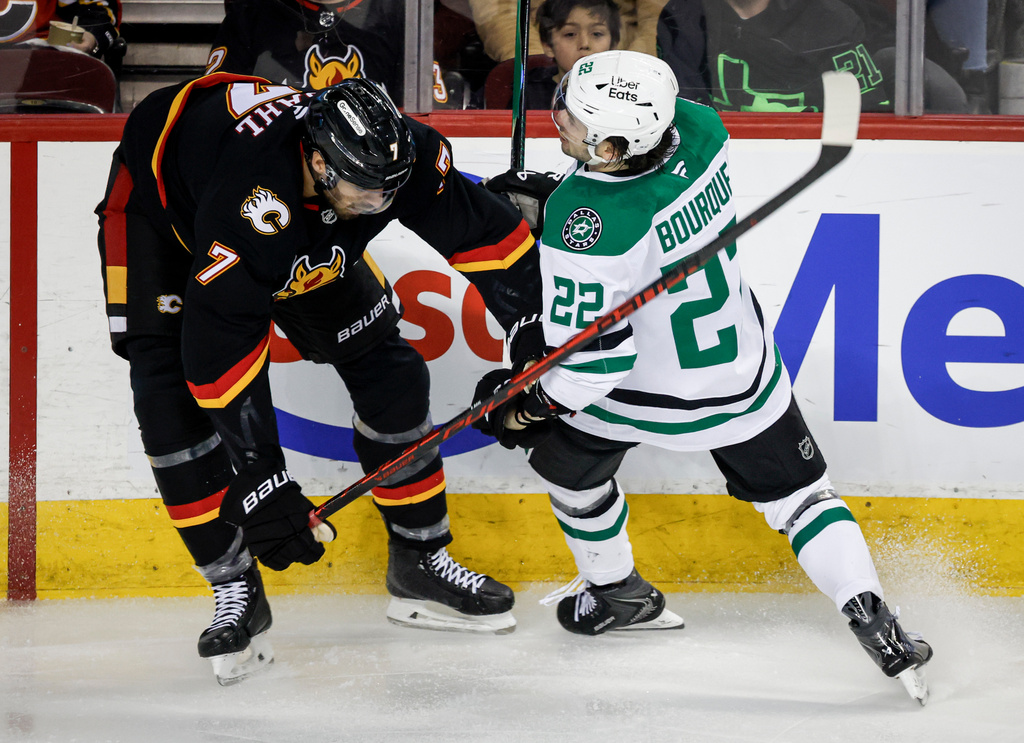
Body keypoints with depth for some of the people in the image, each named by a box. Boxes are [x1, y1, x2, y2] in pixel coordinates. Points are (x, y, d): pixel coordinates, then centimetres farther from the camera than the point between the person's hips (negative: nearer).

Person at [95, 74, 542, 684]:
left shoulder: (395, 153, -30)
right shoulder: (248, 200, -46)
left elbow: (486, 228, -14)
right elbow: (223, 348, -44)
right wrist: (259, 482, -44)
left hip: (305, 236, 5)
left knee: (389, 369, -2)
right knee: (173, 399, -20)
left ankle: (420, 564, 13)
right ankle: (237, 593, -8)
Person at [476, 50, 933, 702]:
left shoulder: (585, 229, -36)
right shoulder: (699, 127, -18)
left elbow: (590, 356, -27)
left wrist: (530, 407, -10)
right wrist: (544, 194, 4)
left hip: (646, 393, -5)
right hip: (746, 373, 5)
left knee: (567, 459, 26)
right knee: (797, 492, 17)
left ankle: (618, 594, 44)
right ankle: (876, 624, 8)